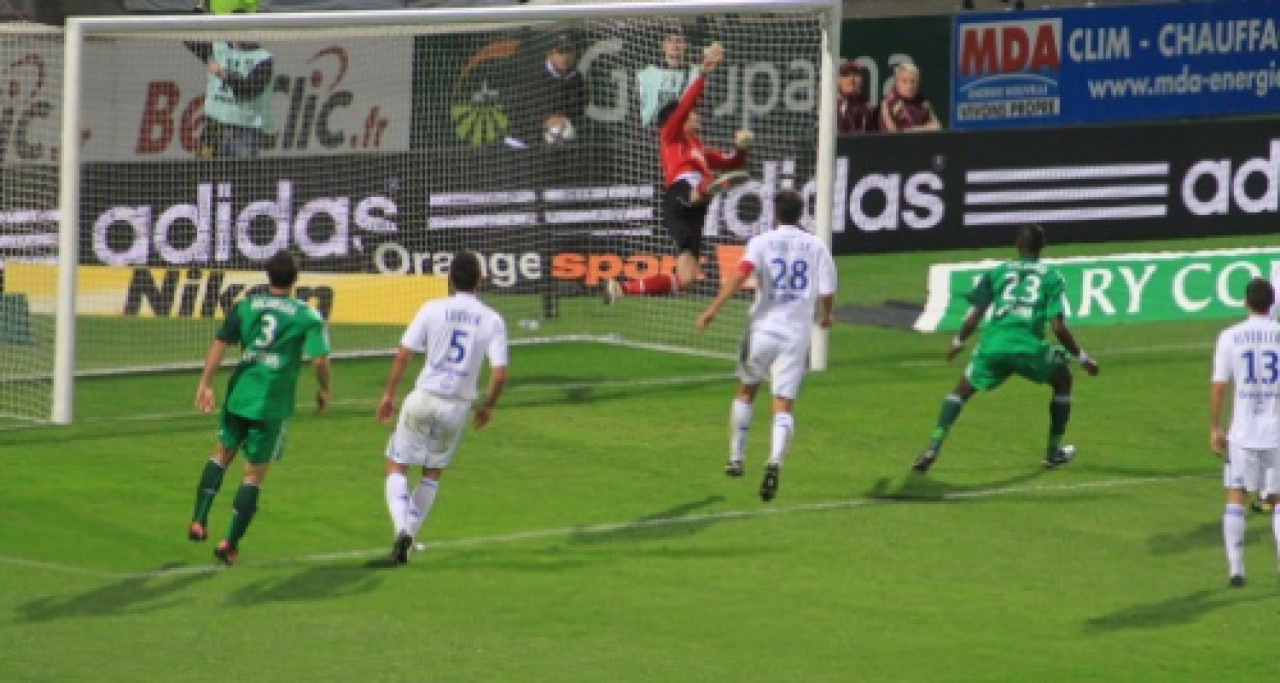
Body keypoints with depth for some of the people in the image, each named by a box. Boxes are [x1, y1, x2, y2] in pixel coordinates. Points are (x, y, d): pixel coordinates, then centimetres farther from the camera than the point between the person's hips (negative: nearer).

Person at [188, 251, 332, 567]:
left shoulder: (245, 306, 5)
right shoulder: (307, 315, -2)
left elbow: (219, 343, -3)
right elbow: (319, 359, -11)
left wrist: (205, 384, -1)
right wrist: (324, 390, 6)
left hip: (239, 395, 3)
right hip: (273, 404, -3)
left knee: (222, 452, 25)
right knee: (255, 473, 6)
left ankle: (199, 522, 16)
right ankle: (231, 543, 3)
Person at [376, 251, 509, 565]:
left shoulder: (433, 309, -5)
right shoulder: (492, 321, -3)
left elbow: (404, 354, -7)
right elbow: (500, 372, -7)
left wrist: (389, 393, 4)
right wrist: (487, 406, 10)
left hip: (423, 398, -2)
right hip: (458, 406, 2)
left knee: (397, 466, 8)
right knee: (433, 473, 20)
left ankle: (402, 528, -15)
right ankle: (410, 535, 18)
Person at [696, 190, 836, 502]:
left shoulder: (762, 242, -1)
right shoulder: (817, 247, 4)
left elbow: (743, 272, -19)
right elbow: (827, 293, 1)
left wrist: (713, 309, -22)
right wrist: (825, 316, 24)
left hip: (763, 327, 0)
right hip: (797, 334, 0)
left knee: (745, 391, 23)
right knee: (784, 404, -2)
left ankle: (736, 459, 28)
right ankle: (775, 462, -26)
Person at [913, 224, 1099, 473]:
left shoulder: (997, 272, 17)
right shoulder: (1051, 277, 12)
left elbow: (974, 317, 13)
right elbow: (1058, 328, 2)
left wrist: (958, 343, 31)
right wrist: (1082, 357, 13)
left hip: (993, 344, 1)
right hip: (1029, 347, -1)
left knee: (961, 391, 20)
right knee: (1062, 379, 27)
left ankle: (934, 446, -2)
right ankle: (1054, 451, 30)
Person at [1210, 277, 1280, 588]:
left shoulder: (1230, 337, -3)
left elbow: (1218, 386, -3)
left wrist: (1214, 428, 6)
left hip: (1242, 434, 0)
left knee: (1236, 496, 8)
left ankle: (1235, 568, 5)